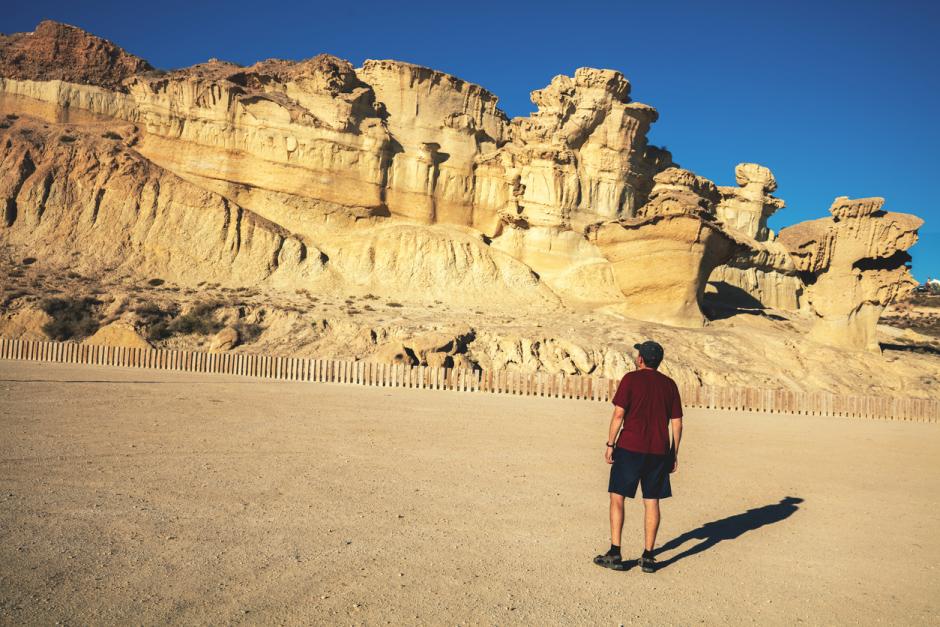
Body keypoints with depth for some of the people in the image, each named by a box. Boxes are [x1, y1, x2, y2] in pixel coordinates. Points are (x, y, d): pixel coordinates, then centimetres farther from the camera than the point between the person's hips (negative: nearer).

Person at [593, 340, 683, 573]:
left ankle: (615, 554, 3)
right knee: (652, 502, 9)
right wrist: (674, 454, 14)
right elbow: (677, 423, 8)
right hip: (659, 451, 4)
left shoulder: (630, 379, -4)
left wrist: (610, 444, -3)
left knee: (617, 497, 4)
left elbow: (618, 414, -10)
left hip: (630, 448, -4)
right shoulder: (669, 384, 8)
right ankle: (648, 557, 13)